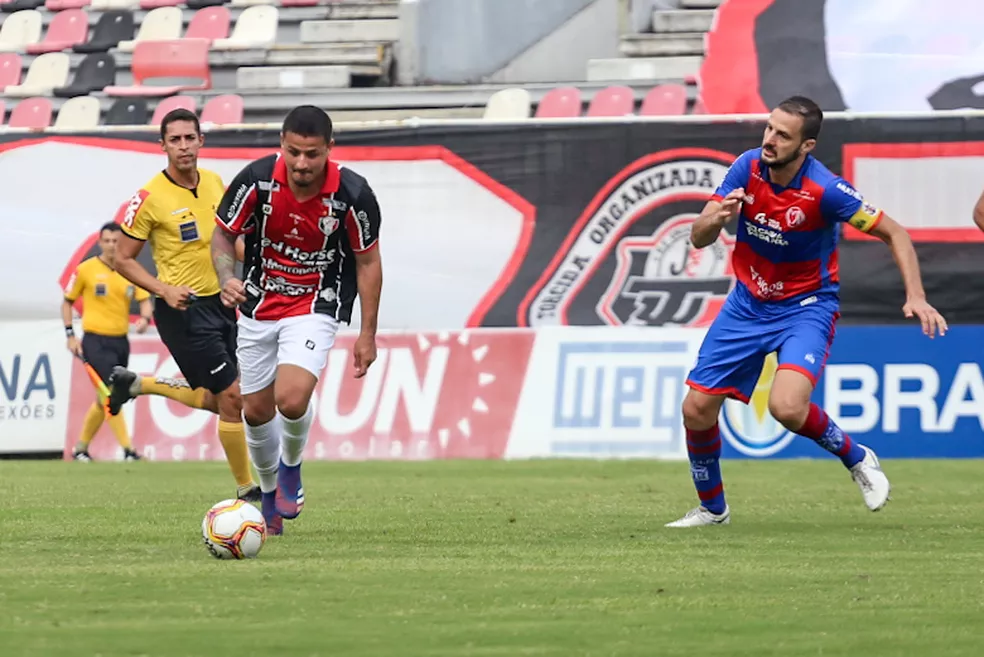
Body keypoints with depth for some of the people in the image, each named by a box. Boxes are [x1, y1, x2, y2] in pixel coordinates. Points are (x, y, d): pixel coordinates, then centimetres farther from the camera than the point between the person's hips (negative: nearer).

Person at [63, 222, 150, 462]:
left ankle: (81, 448, 26)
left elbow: (144, 299, 4)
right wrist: (70, 335, -1)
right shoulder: (86, 269, -3)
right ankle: (128, 449, -16)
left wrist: (145, 318, -19)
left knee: (104, 399, 12)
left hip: (120, 341, 5)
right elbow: (67, 301, 6)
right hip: (96, 341, -5)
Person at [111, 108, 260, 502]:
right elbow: (124, 259, -7)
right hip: (183, 308, -7)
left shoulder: (215, 183, 4)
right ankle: (246, 489, 4)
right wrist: (164, 290, -20)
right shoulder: (149, 198, -14)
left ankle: (136, 385, 32)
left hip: (220, 303, 7)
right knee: (232, 395, -9)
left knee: (216, 401, 14)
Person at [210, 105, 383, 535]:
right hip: (258, 307, 3)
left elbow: (368, 261, -5)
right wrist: (227, 279, -24)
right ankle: (269, 495, 36)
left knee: (292, 399, -24)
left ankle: (291, 469, 8)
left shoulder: (352, 194, -20)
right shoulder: (258, 179, -18)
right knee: (256, 411, 8)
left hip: (316, 306, -3)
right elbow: (223, 235, -3)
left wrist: (368, 334, -4)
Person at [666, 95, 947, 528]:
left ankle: (856, 459, 2)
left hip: (805, 308, -5)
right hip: (748, 304, 5)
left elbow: (894, 234, -13)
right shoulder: (748, 168, -11)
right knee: (696, 409, -1)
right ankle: (712, 508, 24)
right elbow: (698, 239, -7)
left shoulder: (825, 189, -23)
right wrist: (716, 219, -31)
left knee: (787, 408, -28)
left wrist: (915, 296, -25)